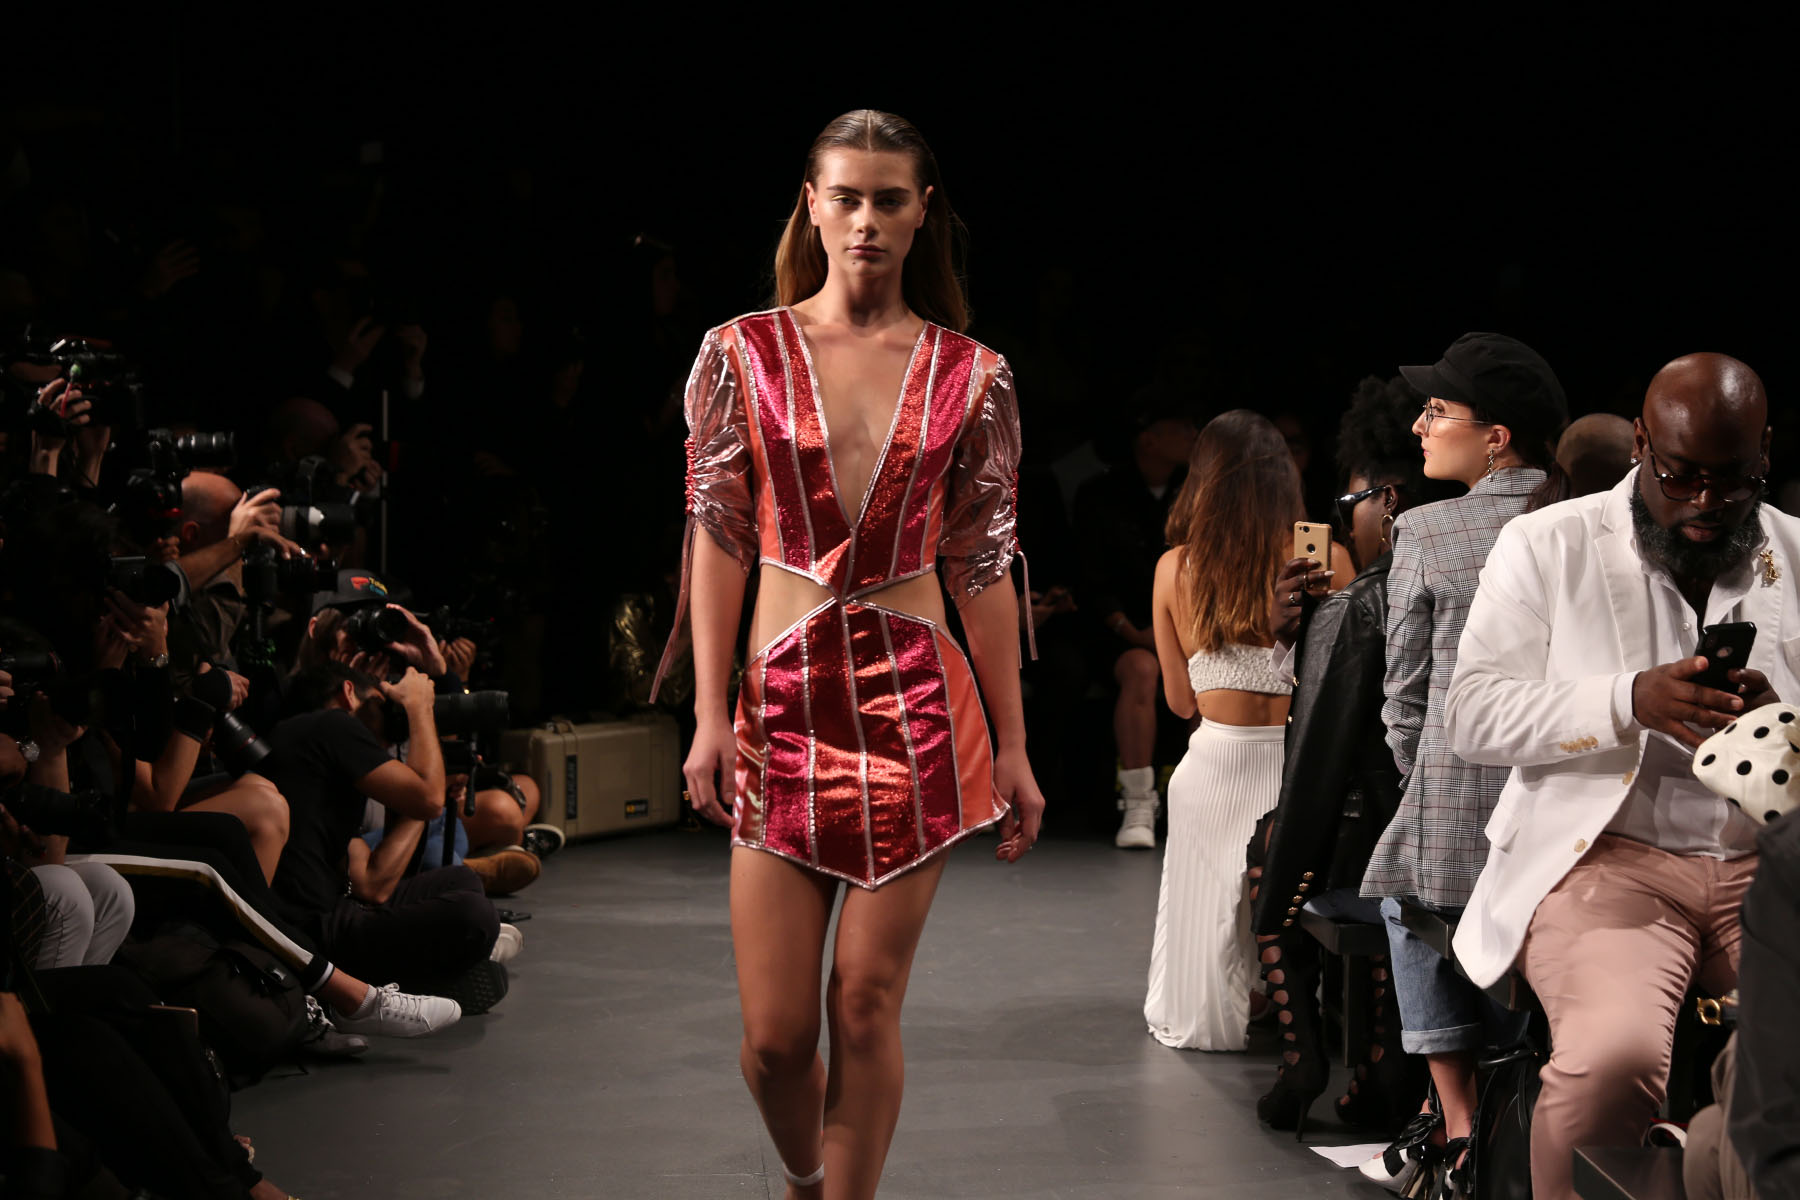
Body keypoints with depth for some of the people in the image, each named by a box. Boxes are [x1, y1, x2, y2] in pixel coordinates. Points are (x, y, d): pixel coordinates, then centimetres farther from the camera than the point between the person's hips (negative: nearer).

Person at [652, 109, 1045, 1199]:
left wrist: (1013, 746, 5)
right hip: (784, 701, 0)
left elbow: (984, 567, 5)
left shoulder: (971, 377, 3)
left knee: (867, 1009, 1)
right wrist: (711, 713, -4)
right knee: (774, 1034, 1)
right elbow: (718, 537, 2)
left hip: (914, 708, 0)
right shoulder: (743, 354, 3)